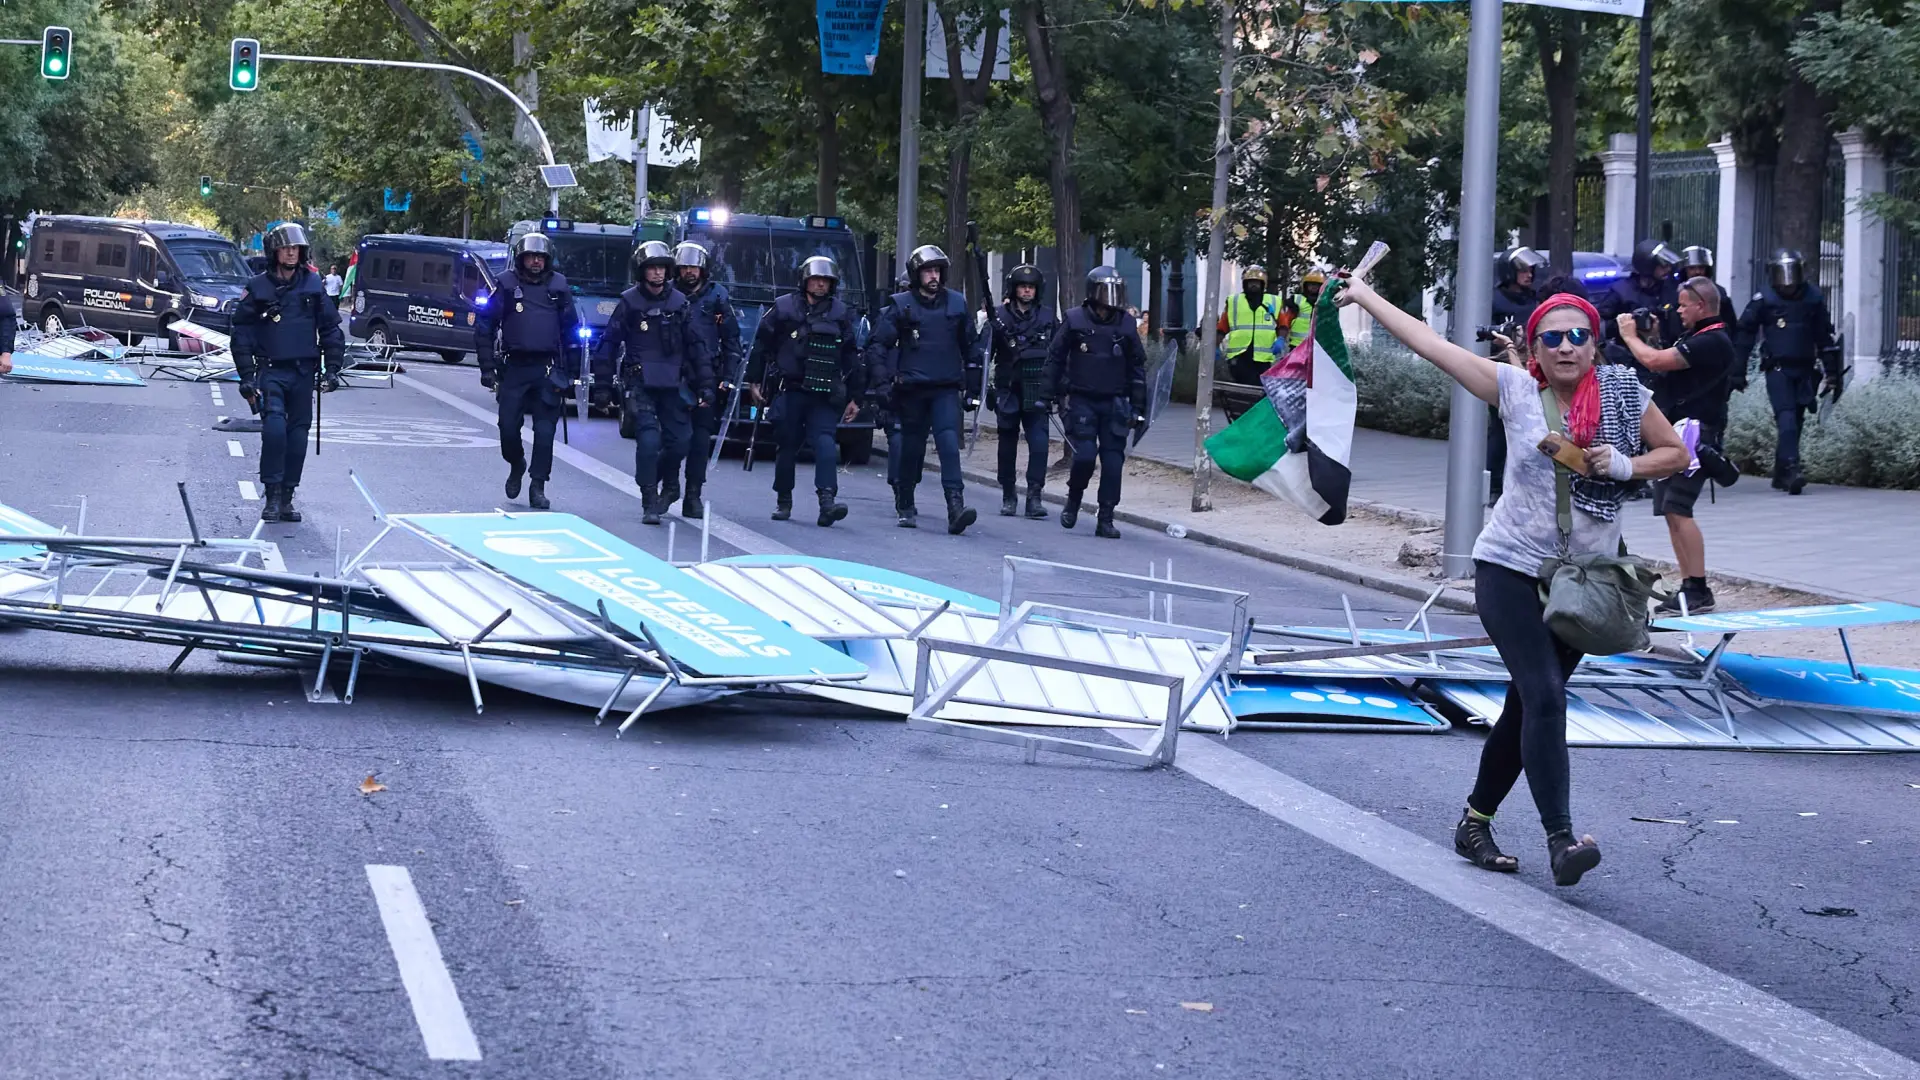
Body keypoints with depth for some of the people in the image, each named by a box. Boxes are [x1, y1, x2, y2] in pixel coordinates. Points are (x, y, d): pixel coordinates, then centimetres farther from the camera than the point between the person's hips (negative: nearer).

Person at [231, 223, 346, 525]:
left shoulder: (312, 285, 7)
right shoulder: (258, 288, 0)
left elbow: (330, 328, 13)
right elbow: (241, 333, 3)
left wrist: (332, 368, 6)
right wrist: (247, 376, -3)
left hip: (303, 373, 3)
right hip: (270, 372, -3)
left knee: (297, 435, 4)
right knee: (274, 428, -19)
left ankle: (287, 498, 13)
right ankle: (272, 496, -11)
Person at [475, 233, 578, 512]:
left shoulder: (559, 286, 9)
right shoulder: (507, 285, 3)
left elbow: (571, 329, 14)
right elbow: (484, 326, 5)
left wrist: (569, 370, 10)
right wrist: (487, 366, -1)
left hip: (547, 370, 1)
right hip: (514, 368, 0)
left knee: (545, 431, -3)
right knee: (508, 426, 0)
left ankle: (538, 487, 3)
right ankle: (516, 465, 29)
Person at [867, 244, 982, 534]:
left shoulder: (957, 304, 7)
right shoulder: (901, 305, 1)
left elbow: (970, 347, 15)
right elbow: (878, 345, 2)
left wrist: (973, 388, 15)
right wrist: (882, 382, -8)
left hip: (946, 389, 0)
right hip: (912, 388, 0)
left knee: (949, 443, -16)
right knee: (912, 447, 8)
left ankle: (956, 506, -25)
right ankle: (905, 506, 25)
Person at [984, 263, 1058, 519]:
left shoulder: (1047, 319, 7)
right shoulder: (1000, 317, 0)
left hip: (1037, 393, 1)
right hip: (1008, 391, -1)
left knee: (1039, 443, -13)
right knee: (1008, 445, 8)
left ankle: (1034, 496, -11)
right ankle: (1008, 496, 21)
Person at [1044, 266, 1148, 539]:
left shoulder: (1126, 324, 4)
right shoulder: (1075, 321, -2)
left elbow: (1137, 366, 10)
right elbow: (1056, 358, 5)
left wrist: (1138, 406, 7)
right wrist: (1052, 394, 1)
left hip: (1114, 404, 2)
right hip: (1082, 401, -2)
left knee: (1113, 460, -2)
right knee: (1085, 455, -12)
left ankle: (1105, 519, 5)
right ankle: (1073, 501, 15)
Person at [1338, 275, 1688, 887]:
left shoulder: (1622, 391, 0)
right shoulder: (1516, 390, -4)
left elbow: (1675, 453, 8)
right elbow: (1428, 343, -1)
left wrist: (1622, 467, -11)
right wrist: (1364, 297, 2)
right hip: (1510, 567, -3)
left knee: (1528, 706, 11)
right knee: (1544, 698, -18)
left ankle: (1475, 821, 26)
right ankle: (1561, 839, -22)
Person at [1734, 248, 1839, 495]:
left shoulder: (1813, 297, 7)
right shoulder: (1764, 298, -3)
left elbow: (1824, 336, 15)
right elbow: (1744, 333, 2)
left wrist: (1832, 372, 14)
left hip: (1804, 369, 4)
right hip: (1777, 369, -4)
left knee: (1795, 422, 7)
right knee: (1786, 418, -17)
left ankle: (1781, 475, 17)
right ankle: (1792, 469, -25)